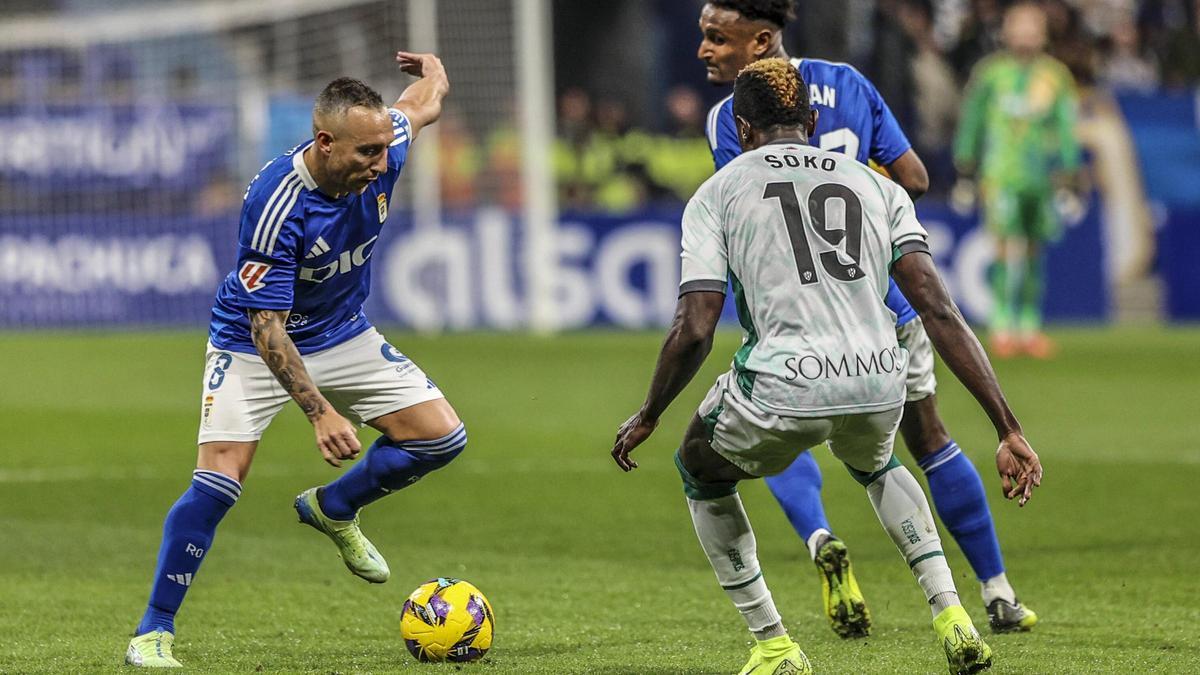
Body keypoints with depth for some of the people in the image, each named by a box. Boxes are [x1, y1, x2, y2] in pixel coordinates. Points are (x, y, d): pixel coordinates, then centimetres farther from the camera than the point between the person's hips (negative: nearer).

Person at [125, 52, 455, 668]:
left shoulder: (381, 154, -19)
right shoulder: (274, 206, -36)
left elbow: (422, 102, 6)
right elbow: (266, 326, -33)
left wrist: (433, 69, 31)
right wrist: (320, 412, -40)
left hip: (343, 334, 6)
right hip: (252, 343, -6)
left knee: (442, 437, -3)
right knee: (218, 481, -21)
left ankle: (331, 509, 22)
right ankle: (153, 631, -9)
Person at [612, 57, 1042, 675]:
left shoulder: (716, 193, 12)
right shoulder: (876, 186, 19)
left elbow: (694, 331, 1)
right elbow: (939, 310, 8)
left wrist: (646, 418, 18)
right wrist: (1009, 431, 5)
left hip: (782, 389, -3)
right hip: (880, 385, 3)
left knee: (701, 472, 30)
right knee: (873, 464, 40)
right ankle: (950, 617, 21)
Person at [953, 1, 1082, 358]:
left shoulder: (1056, 75, 6)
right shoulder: (990, 73, 0)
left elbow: (1066, 129, 10)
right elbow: (970, 123, 9)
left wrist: (1068, 182, 6)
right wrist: (965, 175, 9)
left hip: (1042, 181, 3)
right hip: (1001, 178, -3)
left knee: (1034, 253, 7)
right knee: (1010, 249, -13)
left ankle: (1029, 327, 15)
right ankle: (1002, 326, -7)